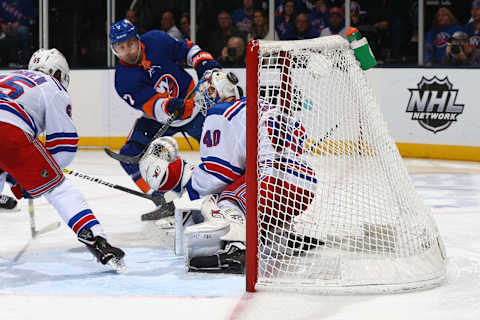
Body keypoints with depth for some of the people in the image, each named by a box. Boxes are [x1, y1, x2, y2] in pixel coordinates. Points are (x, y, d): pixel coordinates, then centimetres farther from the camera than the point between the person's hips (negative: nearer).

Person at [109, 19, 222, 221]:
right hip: (158, 120, 0)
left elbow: (187, 49, 2)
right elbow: (152, 105, -33)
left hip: (193, 104, 0)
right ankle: (164, 204, -9)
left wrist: (204, 62, -15)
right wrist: (169, 107, -53)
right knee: (131, 156, -17)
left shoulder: (157, 41, -16)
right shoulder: (123, 80, -21)